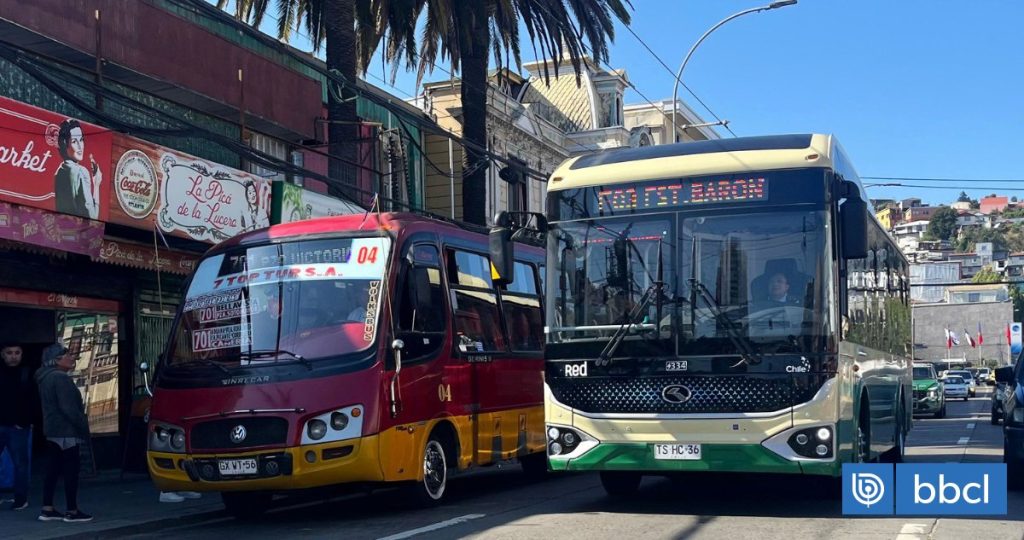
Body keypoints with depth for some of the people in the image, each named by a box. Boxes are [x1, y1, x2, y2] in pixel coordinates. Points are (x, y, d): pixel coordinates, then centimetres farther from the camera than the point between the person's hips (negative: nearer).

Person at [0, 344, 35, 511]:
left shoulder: (28, 375, 0)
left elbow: (34, 401, -2)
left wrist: (26, 421, -12)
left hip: (18, 427, -2)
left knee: (20, 463, 4)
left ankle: (21, 498, 12)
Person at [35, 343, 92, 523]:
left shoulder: (46, 378, 15)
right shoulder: (60, 378, -17)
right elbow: (68, 408, -22)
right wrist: (83, 426, -14)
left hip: (52, 431, 10)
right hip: (66, 432, -10)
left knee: (53, 470, 12)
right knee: (71, 471, -4)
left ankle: (47, 510, 14)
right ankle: (72, 512, -1)